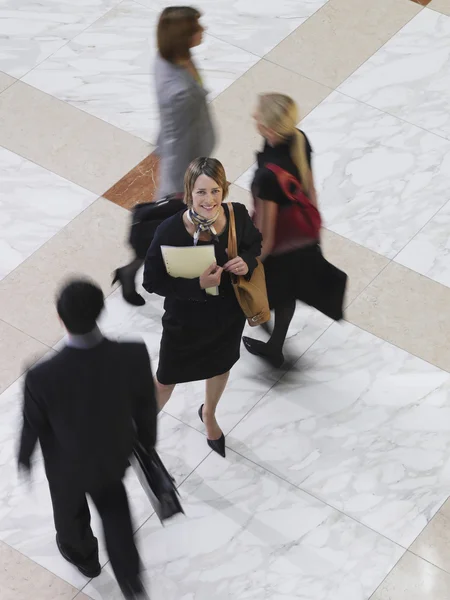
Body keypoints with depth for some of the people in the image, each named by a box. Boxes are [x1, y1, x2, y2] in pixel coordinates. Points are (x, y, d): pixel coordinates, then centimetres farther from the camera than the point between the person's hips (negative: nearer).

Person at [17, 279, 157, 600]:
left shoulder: (43, 377, -41)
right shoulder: (134, 356, -35)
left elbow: (33, 425, -19)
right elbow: (145, 406, -14)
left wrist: (24, 456, 4)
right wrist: (147, 439, 9)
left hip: (68, 465, -1)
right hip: (113, 454, 2)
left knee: (71, 508, 33)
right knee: (113, 503, 35)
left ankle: (82, 554, 64)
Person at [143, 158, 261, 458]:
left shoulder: (238, 215, -21)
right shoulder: (170, 230, -31)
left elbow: (255, 243, 2)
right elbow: (152, 281, -22)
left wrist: (247, 262, -20)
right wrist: (197, 284, -33)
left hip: (229, 313, 4)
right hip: (186, 320, -4)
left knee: (221, 366, 31)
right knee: (167, 380, 17)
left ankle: (209, 414, 64)